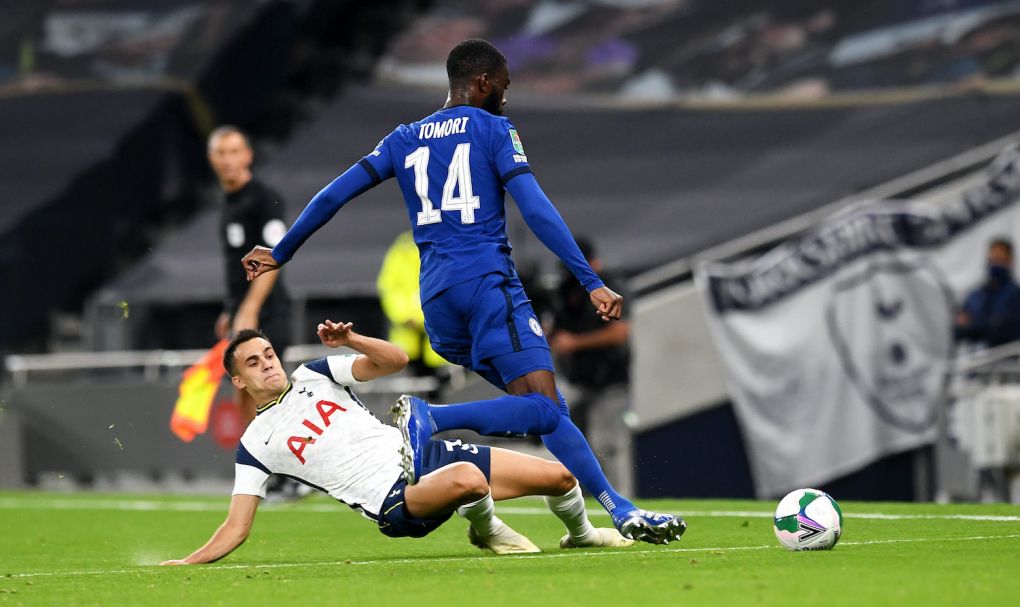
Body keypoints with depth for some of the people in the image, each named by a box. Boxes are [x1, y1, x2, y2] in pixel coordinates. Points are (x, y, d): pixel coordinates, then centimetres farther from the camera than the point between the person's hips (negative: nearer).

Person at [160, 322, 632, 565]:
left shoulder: (313, 375, 13)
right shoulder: (255, 445, 4)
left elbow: (395, 360, 7)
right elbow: (237, 527, 3)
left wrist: (349, 339, -11)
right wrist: (186, 563, -9)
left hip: (426, 452, 5)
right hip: (394, 502, -5)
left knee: (557, 476, -1)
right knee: (467, 480, -41)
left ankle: (580, 535, 33)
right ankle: (487, 531, -7)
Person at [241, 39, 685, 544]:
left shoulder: (404, 140, 20)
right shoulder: (492, 129, 4)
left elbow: (332, 197, 18)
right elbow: (535, 210, -7)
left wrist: (279, 255, 30)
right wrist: (591, 282, -10)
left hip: (435, 295, 7)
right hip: (488, 283, -7)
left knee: (541, 408, 7)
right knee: (544, 407, -17)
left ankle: (617, 508, -1)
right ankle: (430, 417, -35)